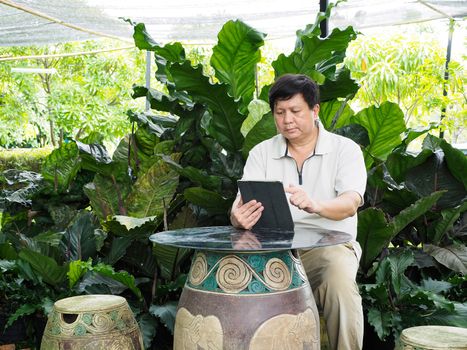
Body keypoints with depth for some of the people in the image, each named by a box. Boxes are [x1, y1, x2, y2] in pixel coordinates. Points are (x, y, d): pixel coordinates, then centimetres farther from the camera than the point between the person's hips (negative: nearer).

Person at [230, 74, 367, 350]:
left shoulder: (345, 149, 1)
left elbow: (350, 203, -16)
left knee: (340, 282, -34)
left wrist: (315, 205, -40)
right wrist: (239, 218, -31)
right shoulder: (261, 153, 9)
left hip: (329, 244, -2)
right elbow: (242, 203, -4)